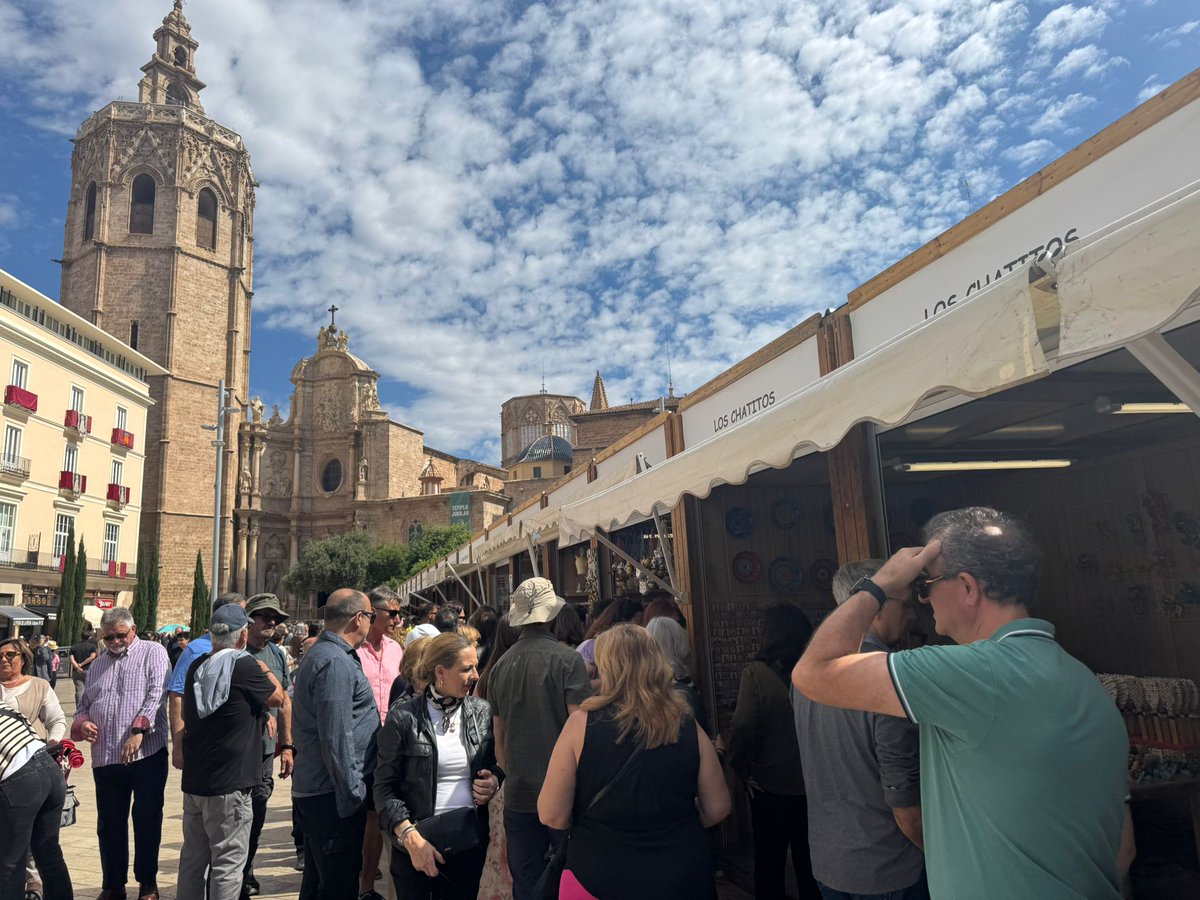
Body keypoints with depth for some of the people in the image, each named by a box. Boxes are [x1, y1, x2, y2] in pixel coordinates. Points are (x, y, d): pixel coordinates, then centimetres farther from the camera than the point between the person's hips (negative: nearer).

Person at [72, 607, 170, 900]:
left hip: (147, 754, -5)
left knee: (147, 820, 4)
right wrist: (82, 724, 1)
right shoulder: (97, 666, 18)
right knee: (109, 824, 11)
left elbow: (157, 694, -12)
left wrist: (138, 730, -23)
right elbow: (84, 705, 24)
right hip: (105, 758, 5)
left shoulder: (153, 652, 0)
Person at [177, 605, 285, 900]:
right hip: (229, 784, -7)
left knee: (193, 856, 17)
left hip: (194, 780, 7)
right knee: (228, 862, 2)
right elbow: (277, 698, -3)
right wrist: (265, 670, 10)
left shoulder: (197, 666, 5)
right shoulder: (246, 665, -17)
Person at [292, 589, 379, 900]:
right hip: (333, 795, -11)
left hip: (312, 789, 11)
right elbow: (337, 739, -24)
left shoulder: (318, 653, 14)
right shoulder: (335, 663, -20)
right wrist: (353, 796, -18)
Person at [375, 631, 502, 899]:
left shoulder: (483, 712, 0)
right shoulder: (403, 719, -10)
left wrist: (494, 779, -9)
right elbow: (385, 787, -7)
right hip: (417, 846, -3)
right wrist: (410, 837, -17)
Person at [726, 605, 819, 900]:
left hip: (770, 786, -2)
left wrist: (742, 770, -7)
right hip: (813, 784, 3)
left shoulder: (756, 672, -17)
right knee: (810, 860, 21)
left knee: (769, 862, 16)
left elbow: (742, 728, -22)